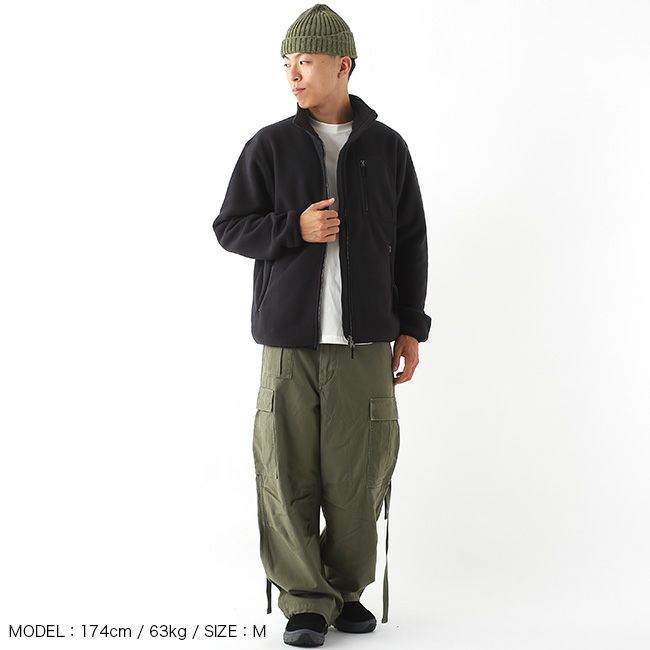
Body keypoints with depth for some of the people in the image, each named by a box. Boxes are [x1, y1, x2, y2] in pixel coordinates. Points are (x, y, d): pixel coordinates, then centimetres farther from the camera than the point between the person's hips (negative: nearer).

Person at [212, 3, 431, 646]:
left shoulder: (387, 147, 8)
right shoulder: (270, 146, 5)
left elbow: (410, 242, 12)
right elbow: (229, 227, 7)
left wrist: (409, 328, 9)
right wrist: (295, 229, -10)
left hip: (365, 341, 1)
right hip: (289, 339, 0)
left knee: (360, 474, 0)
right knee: (288, 475, -1)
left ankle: (347, 589, 19)